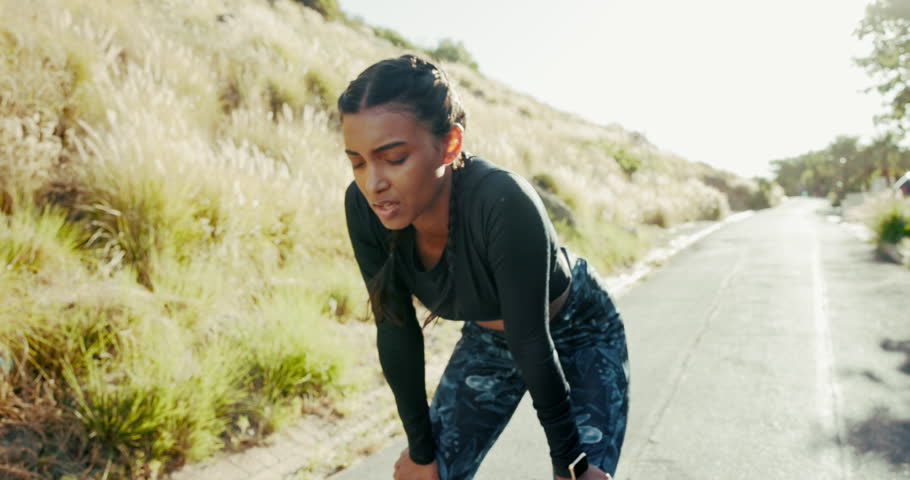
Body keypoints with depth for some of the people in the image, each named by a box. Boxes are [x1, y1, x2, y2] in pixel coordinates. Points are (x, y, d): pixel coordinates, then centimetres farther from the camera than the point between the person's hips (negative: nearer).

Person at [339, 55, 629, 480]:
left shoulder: (504, 203, -39)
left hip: (579, 337, -4)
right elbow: (396, 328, -15)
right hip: (489, 339, 4)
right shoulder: (364, 207, -25)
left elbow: (534, 345, -31)